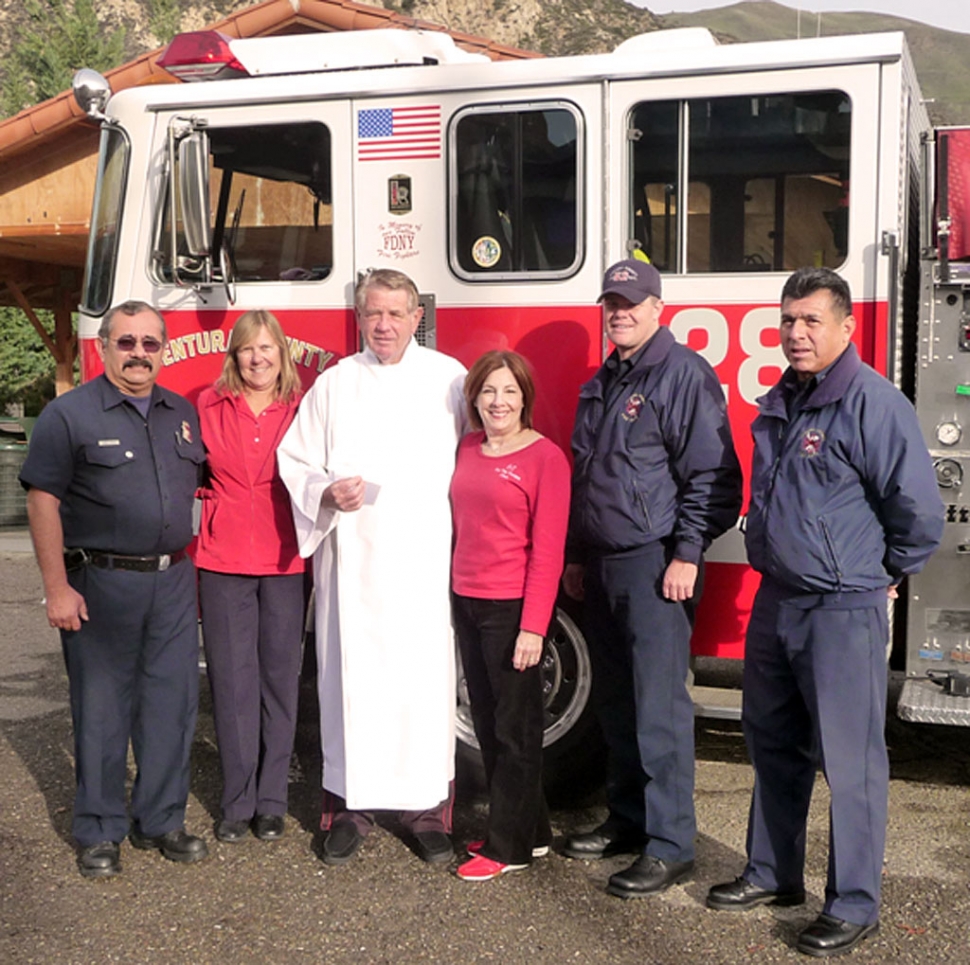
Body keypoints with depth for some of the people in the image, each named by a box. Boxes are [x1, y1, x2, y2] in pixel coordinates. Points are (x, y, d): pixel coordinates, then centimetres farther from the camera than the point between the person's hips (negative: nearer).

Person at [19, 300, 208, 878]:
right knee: (101, 709, 4)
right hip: (101, 585, -4)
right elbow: (44, 502, -8)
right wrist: (58, 588, -13)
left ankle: (161, 820, 22)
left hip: (173, 582, 5)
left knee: (173, 702, 8)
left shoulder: (184, 414, 11)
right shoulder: (69, 414, -4)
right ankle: (100, 832, 17)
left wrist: (195, 572, 10)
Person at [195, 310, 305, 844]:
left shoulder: (302, 409, 3)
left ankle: (271, 800, 17)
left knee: (280, 676, 6)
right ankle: (237, 801, 15)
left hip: (285, 560, 0)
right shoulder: (208, 406, 5)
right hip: (223, 559, 0)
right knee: (232, 680, 3)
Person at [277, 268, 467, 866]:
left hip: (427, 559, -1)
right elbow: (295, 462, 11)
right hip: (352, 560, 1)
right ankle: (350, 803, 12)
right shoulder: (334, 385, 10)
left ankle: (428, 806, 11)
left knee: (427, 677, -1)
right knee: (352, 676, 1)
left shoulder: (449, 379, 8)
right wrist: (328, 492, -10)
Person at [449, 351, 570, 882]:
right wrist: (454, 592, 8)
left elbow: (547, 550, -14)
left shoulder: (544, 456, -11)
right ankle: (529, 829, 29)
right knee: (487, 723, 14)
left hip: (511, 608, -7)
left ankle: (509, 846, 16)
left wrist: (534, 625, -17)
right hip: (466, 601, 7)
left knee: (513, 727, 4)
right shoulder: (467, 449, 9)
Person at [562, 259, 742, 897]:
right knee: (615, 702, 14)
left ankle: (671, 846, 1)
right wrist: (576, 556, 21)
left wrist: (687, 555, -19)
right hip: (603, 568, 8)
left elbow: (712, 474, -14)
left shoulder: (685, 375, -9)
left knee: (659, 706, -6)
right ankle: (627, 819, 27)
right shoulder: (601, 384, 17)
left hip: (655, 566, -8)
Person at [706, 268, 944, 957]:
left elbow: (919, 511, -14)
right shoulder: (779, 403, 10)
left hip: (843, 610, -8)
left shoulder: (874, 403, -15)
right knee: (775, 746, 18)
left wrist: (884, 572, -2)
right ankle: (774, 874, 33)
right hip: (777, 602, 8)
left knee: (850, 759, 1)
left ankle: (854, 905, 14)